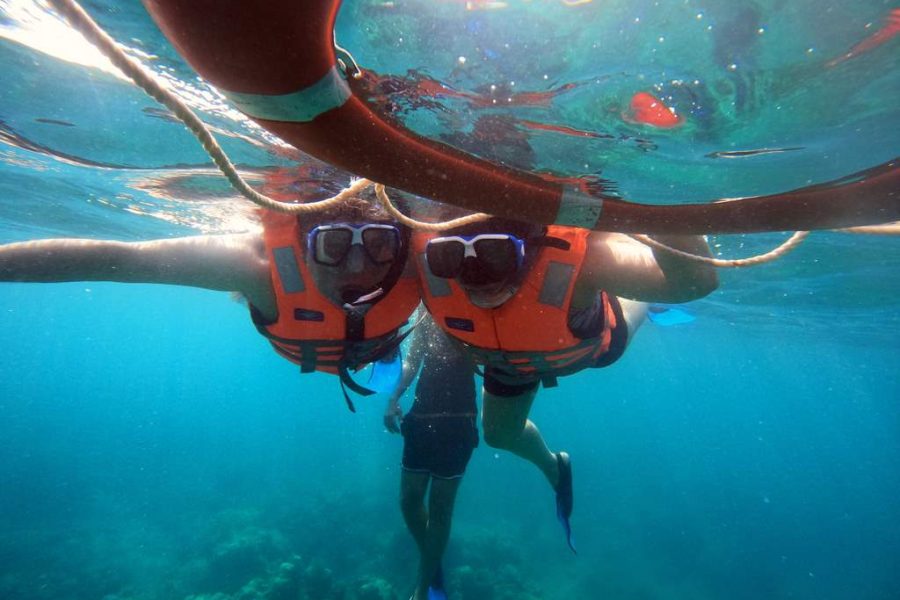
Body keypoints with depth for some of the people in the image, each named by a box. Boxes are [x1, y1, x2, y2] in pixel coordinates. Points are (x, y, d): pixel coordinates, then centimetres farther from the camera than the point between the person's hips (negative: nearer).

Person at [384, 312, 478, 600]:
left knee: (440, 507, 5)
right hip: (421, 415, 5)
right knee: (409, 498, 13)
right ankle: (432, 565, 37)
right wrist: (393, 399, 3)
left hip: (458, 420, -5)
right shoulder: (427, 312, 9)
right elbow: (411, 362, 13)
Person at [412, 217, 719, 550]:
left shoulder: (576, 260, -51)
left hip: (591, 344, -2)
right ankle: (553, 467, 60)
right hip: (508, 359, 3)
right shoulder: (424, 258, -42)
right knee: (499, 434, 24)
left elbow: (698, 279, -50)